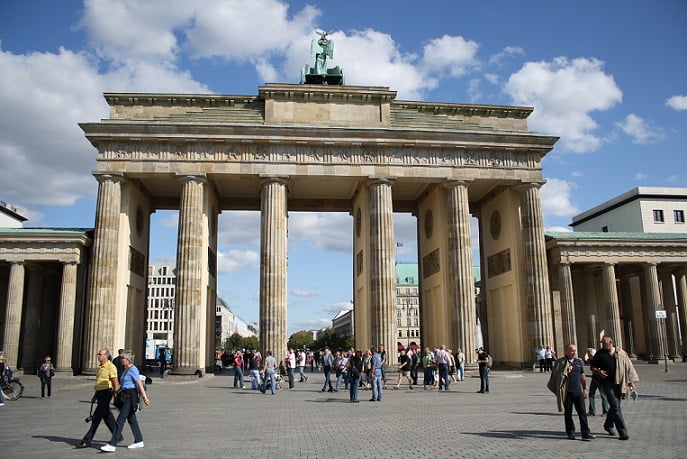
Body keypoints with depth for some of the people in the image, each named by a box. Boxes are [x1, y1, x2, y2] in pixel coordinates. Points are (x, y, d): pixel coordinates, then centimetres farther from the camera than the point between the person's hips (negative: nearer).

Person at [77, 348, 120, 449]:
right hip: (100, 393, 9)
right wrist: (95, 396, 23)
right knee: (107, 417, 13)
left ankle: (87, 440, -2)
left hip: (106, 393, -9)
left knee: (96, 417, -7)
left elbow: (116, 383, -16)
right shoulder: (100, 367, 15)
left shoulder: (110, 367, -14)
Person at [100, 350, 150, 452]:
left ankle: (112, 445, -8)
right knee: (131, 419, 14)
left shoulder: (133, 369, -14)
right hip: (125, 397, 10)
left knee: (120, 420, -9)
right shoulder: (126, 369, 14)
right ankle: (139, 441, 22)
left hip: (130, 397, -10)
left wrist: (144, 397, -21)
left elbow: (139, 384, -18)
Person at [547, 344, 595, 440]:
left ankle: (585, 433, 5)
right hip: (567, 392, -2)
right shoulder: (560, 362, -1)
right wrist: (566, 371, -14)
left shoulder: (579, 362, 11)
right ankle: (570, 433, 16)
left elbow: (583, 376, 18)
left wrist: (584, 388, 15)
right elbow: (556, 376, 0)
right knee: (568, 413, 6)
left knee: (582, 413, 0)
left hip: (578, 391, 3)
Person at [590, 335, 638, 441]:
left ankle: (608, 425, 34)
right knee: (615, 406, -9)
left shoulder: (621, 353, 6)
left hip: (619, 383, 2)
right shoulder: (600, 353, 3)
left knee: (615, 405, 11)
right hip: (607, 382, -2)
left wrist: (632, 382, 3)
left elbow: (629, 367, 9)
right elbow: (592, 367, 11)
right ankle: (623, 432, -8)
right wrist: (598, 371, -10)